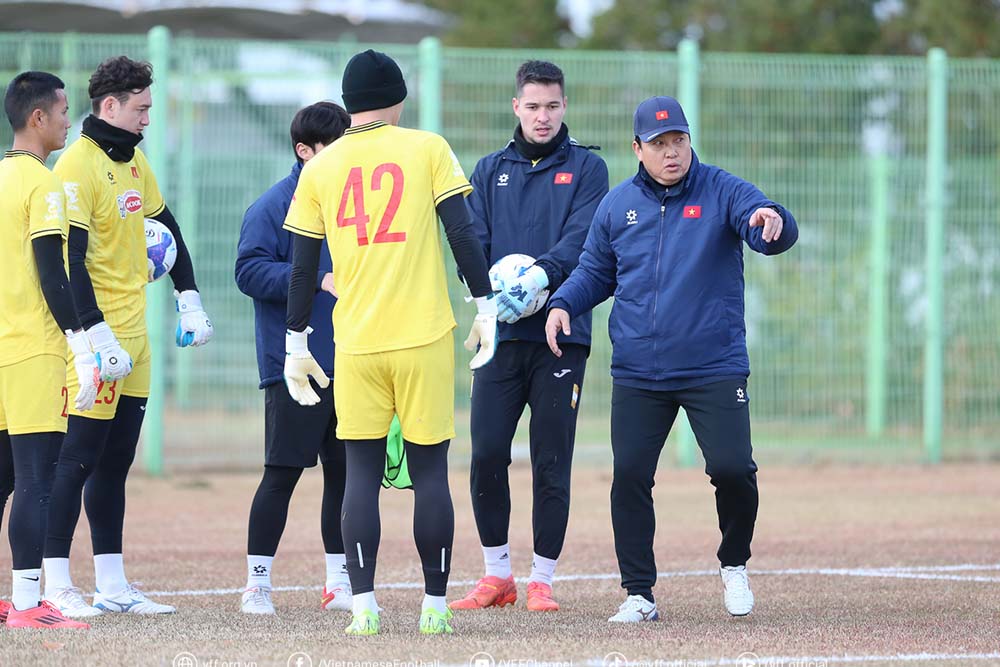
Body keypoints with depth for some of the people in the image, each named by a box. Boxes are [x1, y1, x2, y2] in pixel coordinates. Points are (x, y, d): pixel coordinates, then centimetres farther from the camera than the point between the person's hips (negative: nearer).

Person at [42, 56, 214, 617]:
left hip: (134, 334, 9)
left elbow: (166, 230, 24)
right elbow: (70, 259, -20)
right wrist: (98, 335, -24)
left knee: (115, 462, 10)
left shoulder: (134, 161, 13)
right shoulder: (79, 166, -14)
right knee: (79, 459, -6)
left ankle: (112, 585, 12)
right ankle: (57, 583, -3)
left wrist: (190, 299, 17)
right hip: (99, 334, -9)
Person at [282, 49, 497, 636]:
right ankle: (435, 608, 7)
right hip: (424, 338, -1)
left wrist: (296, 342, 15)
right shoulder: (427, 149, 2)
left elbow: (303, 266, 8)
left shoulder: (321, 170, 6)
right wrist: (486, 306, 1)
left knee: (362, 472, 5)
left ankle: (364, 607, -1)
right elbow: (463, 233, -5)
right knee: (430, 472, 5)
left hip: (355, 344, 1)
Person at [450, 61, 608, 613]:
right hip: (501, 334, 2)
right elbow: (473, 242, 4)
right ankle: (497, 574, 10)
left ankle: (541, 581, 7)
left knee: (551, 463, -1)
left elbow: (583, 239, -8)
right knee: (487, 453, -3)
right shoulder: (490, 171, 14)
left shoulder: (586, 168, 6)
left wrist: (541, 275, -25)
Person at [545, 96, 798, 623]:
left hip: (714, 370, -3)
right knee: (630, 477, -2)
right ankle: (639, 594, 9)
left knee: (732, 469, -12)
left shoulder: (722, 192, -3)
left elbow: (775, 237, -19)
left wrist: (771, 220, -43)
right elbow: (595, 272, 19)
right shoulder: (618, 204, 8)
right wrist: (562, 303, 1)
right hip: (637, 375, 3)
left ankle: (734, 565, 15)